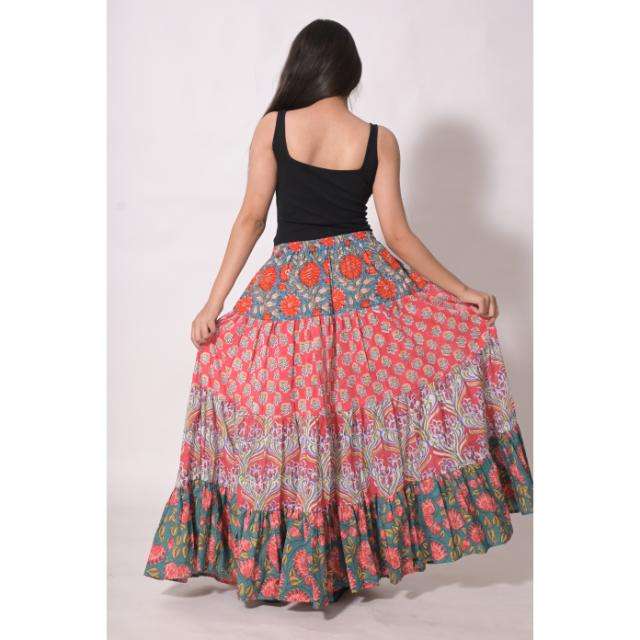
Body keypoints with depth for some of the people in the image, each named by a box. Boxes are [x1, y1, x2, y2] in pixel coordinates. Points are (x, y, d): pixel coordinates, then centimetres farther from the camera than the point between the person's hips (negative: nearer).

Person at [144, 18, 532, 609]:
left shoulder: (272, 127, -1)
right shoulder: (379, 140, 0)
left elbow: (251, 218, -4)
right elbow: (397, 232, -3)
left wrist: (214, 303, -1)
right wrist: (463, 291, 4)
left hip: (288, 285, 0)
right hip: (366, 281, 1)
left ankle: (294, 562, 16)